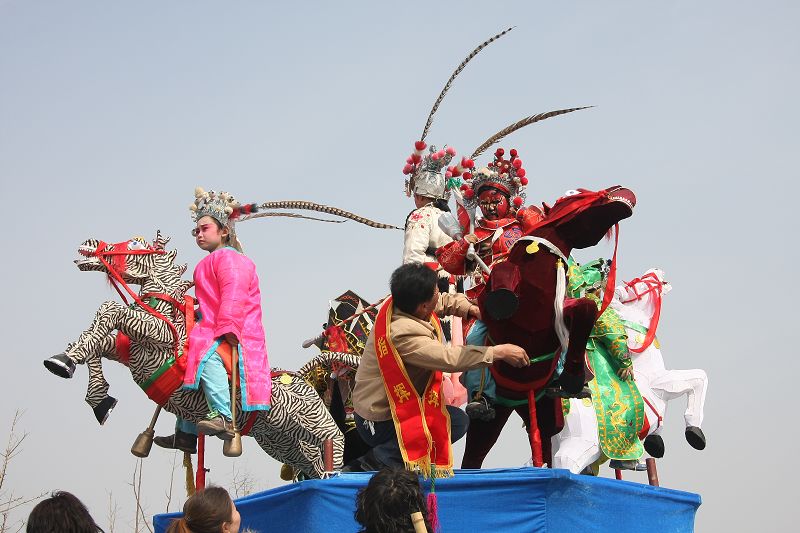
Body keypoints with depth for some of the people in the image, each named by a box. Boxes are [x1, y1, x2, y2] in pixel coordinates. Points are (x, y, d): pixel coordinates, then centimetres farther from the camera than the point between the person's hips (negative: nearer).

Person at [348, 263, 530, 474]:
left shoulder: (397, 303, -6)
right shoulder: (403, 333, -33)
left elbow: (443, 301, 14)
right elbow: (450, 358, -36)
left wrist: (467, 307, -3)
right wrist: (499, 352, -29)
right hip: (379, 423, -10)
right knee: (457, 421, -11)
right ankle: (378, 460, -13)